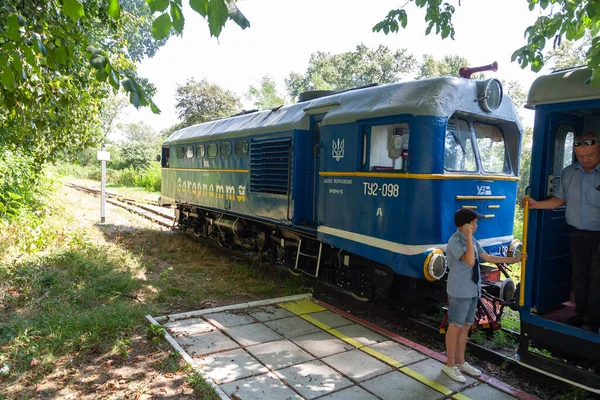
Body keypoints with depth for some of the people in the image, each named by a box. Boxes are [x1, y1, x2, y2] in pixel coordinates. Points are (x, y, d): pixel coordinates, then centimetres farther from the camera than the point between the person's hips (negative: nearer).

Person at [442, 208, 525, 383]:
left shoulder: (472, 240, 9)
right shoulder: (455, 241, -19)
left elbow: (487, 257, 18)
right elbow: (470, 261, -30)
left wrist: (512, 260, 19)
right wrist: (469, 237, -29)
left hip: (472, 290, 9)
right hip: (459, 291, -9)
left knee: (465, 326, 16)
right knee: (455, 327, 2)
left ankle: (460, 362, 29)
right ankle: (450, 365, 15)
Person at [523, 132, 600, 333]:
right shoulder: (568, 173, 2)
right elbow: (559, 199, 9)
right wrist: (536, 204, -5)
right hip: (577, 234, 4)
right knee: (578, 275, 14)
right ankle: (581, 314, 29)